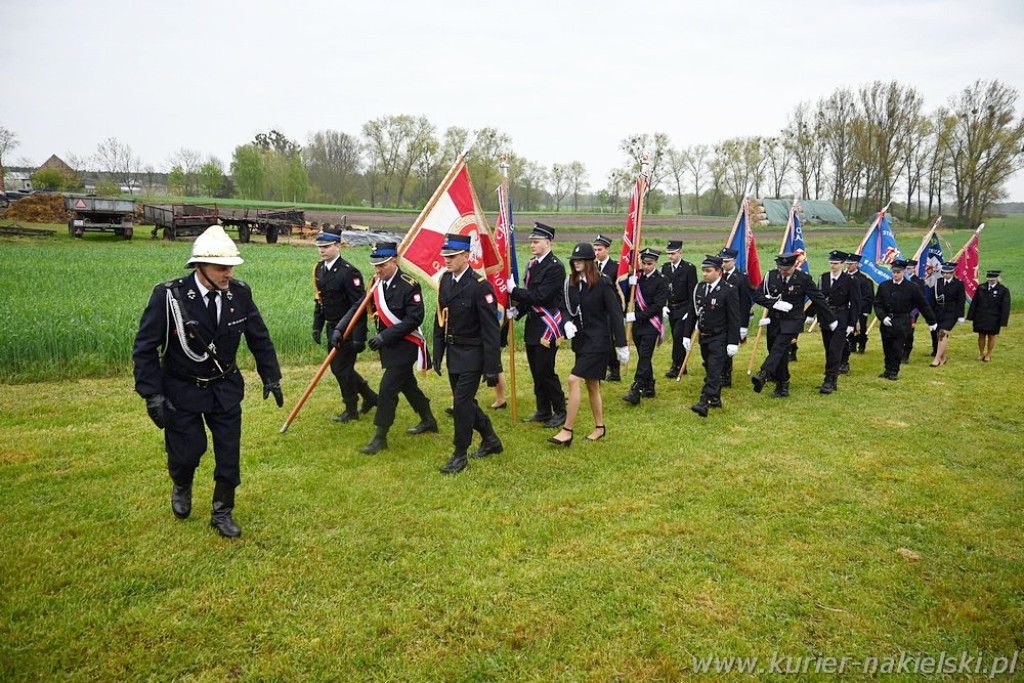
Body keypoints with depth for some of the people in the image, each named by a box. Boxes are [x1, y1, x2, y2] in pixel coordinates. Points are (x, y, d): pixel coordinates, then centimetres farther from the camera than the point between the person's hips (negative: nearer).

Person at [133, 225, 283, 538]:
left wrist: (271, 377, 3)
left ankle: (222, 513, 28)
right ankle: (182, 487, 43)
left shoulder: (239, 293, -12)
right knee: (188, 451, 6)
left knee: (229, 453, 6)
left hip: (226, 388, 3)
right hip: (182, 391, -2)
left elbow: (259, 338, 2)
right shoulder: (169, 296, -21)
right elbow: (145, 347, -14)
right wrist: (152, 394, -17)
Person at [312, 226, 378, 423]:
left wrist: (359, 337, -23)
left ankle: (351, 410, 18)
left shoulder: (348, 272, -20)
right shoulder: (319, 269, 6)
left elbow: (360, 306, -21)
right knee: (337, 367, 16)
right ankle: (370, 397, 34)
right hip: (333, 329, 9)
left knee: (342, 369, -1)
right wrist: (317, 326, 12)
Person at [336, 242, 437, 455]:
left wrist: (385, 336, -26)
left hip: (404, 347, -8)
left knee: (387, 389, -9)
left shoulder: (409, 286, -18)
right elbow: (358, 307, 4)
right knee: (407, 385, 20)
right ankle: (428, 421, 39)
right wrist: (339, 328, -9)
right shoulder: (376, 284, 3)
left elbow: (414, 319, -22)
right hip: (388, 347, 8)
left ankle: (380, 437, 3)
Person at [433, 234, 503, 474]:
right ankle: (490, 440, 35)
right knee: (464, 400, 15)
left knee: (462, 402, -6)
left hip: (472, 355, -7)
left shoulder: (480, 286, -18)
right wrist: (437, 354, 11)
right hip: (453, 353, 8)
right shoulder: (445, 280, 4)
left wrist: (492, 368, -17)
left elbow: (491, 331, -17)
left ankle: (460, 455, 11)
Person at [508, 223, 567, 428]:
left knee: (545, 371, -6)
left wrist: (513, 290, -17)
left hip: (547, 325, -9)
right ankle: (543, 411, 25)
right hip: (533, 324, 9)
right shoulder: (532, 264, 12)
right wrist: (517, 310, 0)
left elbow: (538, 296, -21)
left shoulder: (555, 267, -15)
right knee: (536, 371, 13)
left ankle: (560, 411, 9)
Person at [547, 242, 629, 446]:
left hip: (597, 340, -7)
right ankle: (600, 428, 29)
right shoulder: (571, 283, 4)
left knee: (574, 380, -15)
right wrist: (567, 323, -12)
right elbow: (566, 308, 12)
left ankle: (567, 431, -9)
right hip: (580, 338, 7)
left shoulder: (603, 284, -12)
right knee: (592, 386, 15)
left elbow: (615, 314, -11)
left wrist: (621, 345, -12)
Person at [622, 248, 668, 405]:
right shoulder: (638, 278, 9)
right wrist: (630, 285, -9)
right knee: (643, 358, 14)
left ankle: (636, 392, -14)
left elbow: (657, 306, -14)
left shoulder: (661, 281, -8)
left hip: (651, 326, -6)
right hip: (637, 325, 6)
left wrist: (637, 315, -18)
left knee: (644, 358, -10)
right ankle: (649, 389, 27)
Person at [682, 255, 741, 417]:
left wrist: (733, 342, -13)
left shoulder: (729, 291, -11)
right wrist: (687, 335, 9)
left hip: (719, 338, -6)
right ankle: (715, 399, 29)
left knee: (713, 370, -12)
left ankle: (704, 403, -19)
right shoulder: (698, 289, 5)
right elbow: (691, 314, 11)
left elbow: (734, 319, -11)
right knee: (709, 369, 15)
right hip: (704, 337, 6)